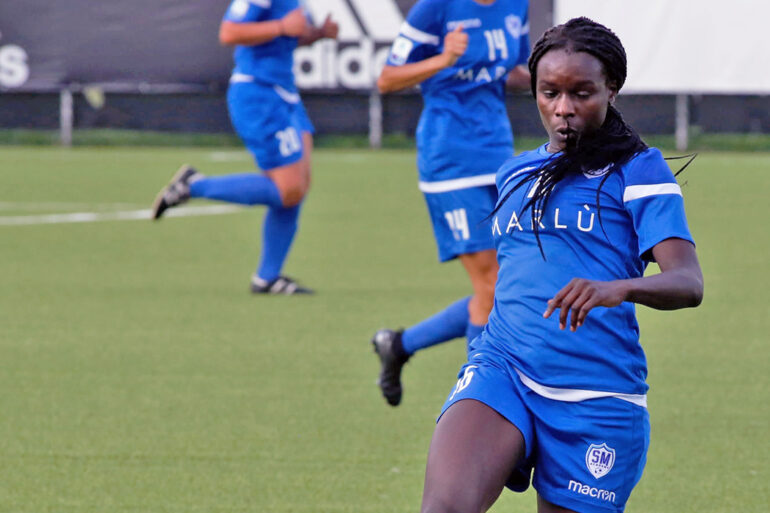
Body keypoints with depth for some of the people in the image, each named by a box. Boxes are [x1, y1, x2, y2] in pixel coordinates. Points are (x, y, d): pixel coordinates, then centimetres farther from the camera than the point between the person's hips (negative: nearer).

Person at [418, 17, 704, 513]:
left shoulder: (638, 170, 2)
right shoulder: (515, 174, 19)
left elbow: (688, 284, -11)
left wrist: (619, 288, -31)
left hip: (597, 397, -3)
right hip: (503, 372, 3)